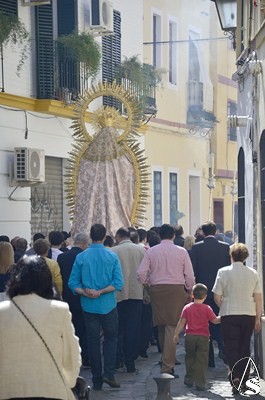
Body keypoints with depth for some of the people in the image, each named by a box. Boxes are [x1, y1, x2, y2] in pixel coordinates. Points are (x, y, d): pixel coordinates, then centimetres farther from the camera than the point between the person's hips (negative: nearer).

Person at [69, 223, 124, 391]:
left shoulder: (81, 257, -3)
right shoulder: (112, 256, -5)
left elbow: (73, 283, -7)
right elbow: (118, 282, -11)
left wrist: (85, 293, -15)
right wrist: (100, 292, -14)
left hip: (89, 306, 1)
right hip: (108, 305, -1)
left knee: (93, 341, 8)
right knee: (110, 337, 14)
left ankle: (97, 380, 11)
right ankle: (109, 373, -1)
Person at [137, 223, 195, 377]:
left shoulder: (151, 251, 3)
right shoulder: (181, 252, -1)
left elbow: (141, 273, -1)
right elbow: (190, 276, -1)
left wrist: (148, 285, 16)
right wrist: (189, 291, 13)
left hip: (157, 290, 3)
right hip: (176, 289, -3)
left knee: (162, 326, 15)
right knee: (172, 327, -5)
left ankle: (167, 361, 28)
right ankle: (167, 365, -13)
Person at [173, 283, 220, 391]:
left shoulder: (187, 308, 1)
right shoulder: (207, 309, -4)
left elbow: (182, 322, -1)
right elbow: (215, 320, -2)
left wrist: (176, 334, 4)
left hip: (190, 336, 2)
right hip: (203, 337, -2)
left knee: (190, 358, 17)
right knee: (201, 360, 0)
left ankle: (189, 379, 24)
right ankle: (200, 383, -3)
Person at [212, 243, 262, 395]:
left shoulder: (223, 272, -5)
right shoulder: (253, 273, 2)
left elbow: (217, 297, -3)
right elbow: (258, 298, 4)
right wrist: (258, 319, 12)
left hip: (229, 315, -3)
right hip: (249, 314, 3)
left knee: (231, 348, 1)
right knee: (245, 348, 13)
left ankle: (235, 376, -18)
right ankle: (244, 380, 16)